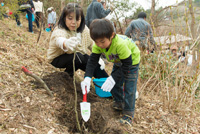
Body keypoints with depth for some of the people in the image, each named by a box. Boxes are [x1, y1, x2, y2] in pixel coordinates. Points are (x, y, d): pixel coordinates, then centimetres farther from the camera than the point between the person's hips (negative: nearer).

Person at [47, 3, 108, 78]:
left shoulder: (84, 30, -13)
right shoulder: (59, 31, -32)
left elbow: (92, 44, 2)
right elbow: (59, 40, -56)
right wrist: (66, 43, -80)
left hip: (79, 56, 5)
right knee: (78, 57, -32)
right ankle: (68, 74, -5)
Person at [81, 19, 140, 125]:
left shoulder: (120, 44, -44)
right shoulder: (98, 44, -25)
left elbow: (127, 64, -34)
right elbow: (92, 60, -22)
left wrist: (113, 78, -38)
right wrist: (87, 78, -36)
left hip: (131, 61, -6)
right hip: (118, 62, 7)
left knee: (129, 88, -9)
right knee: (115, 84, 10)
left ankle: (128, 113, 5)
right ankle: (119, 103, 34)